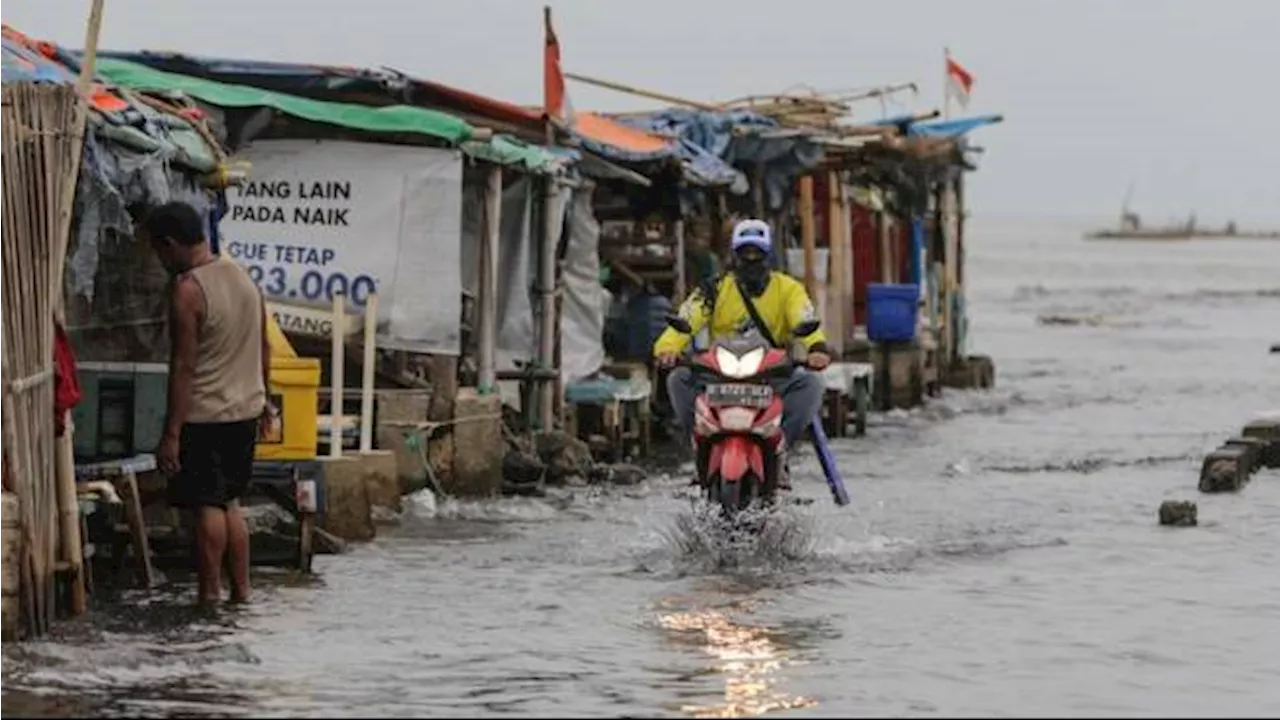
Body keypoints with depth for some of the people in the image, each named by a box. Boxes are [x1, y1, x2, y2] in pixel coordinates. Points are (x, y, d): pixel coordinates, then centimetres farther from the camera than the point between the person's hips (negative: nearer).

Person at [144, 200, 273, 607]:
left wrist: (171, 434, -18)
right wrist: (262, 399, 25)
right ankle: (241, 590, 17)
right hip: (245, 410, 8)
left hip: (204, 416, -8)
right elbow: (263, 348, 14)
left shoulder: (187, 290, -17)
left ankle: (210, 595, 2)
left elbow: (183, 366, -19)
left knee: (206, 506, -1)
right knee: (230, 502, 16)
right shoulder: (243, 276, 7)